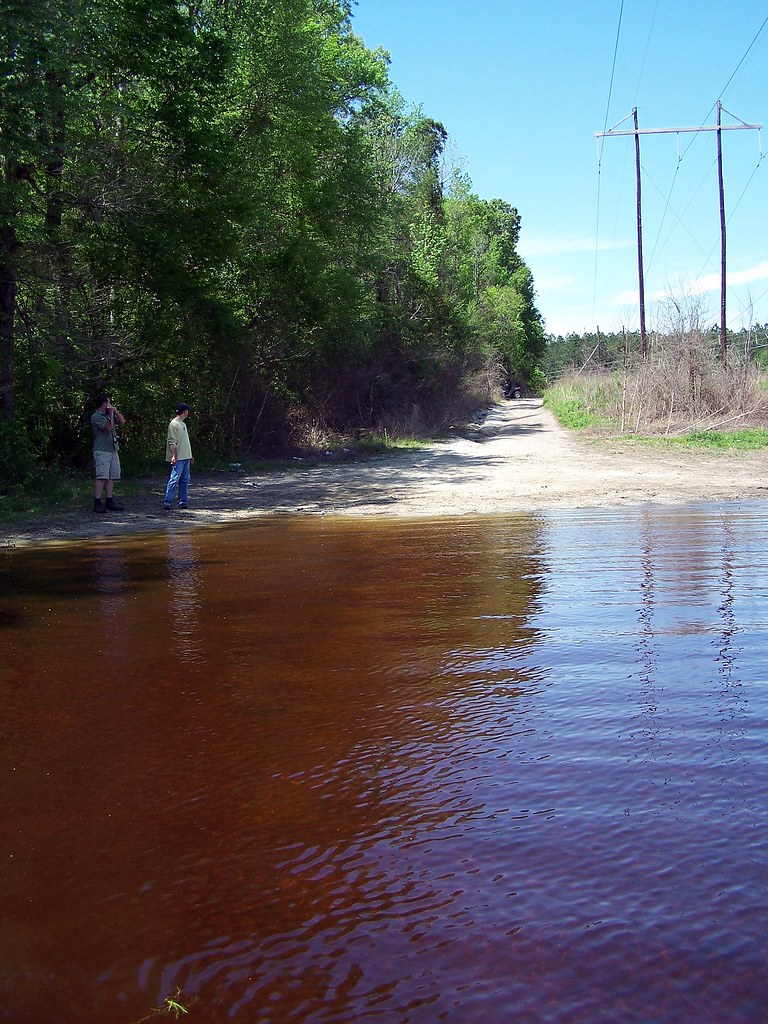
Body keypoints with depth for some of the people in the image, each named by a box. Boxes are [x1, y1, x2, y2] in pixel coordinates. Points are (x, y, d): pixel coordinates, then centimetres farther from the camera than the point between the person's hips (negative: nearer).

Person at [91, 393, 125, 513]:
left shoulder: (109, 414, 18)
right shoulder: (96, 417, -7)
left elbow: (122, 421, 19)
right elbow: (108, 427, -16)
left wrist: (116, 411, 7)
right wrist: (111, 414, -6)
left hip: (113, 450, 8)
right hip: (102, 451, -8)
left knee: (111, 477, 7)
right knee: (102, 477, -14)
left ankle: (110, 502, 11)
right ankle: (97, 504, -16)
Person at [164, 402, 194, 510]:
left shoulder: (183, 424, 18)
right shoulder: (173, 424, -10)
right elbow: (172, 442, -16)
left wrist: (190, 456, 22)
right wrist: (174, 456, -22)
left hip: (186, 457, 9)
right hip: (178, 458, -9)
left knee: (185, 480, 9)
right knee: (174, 479, -11)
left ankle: (183, 501, 13)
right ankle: (167, 502, -12)